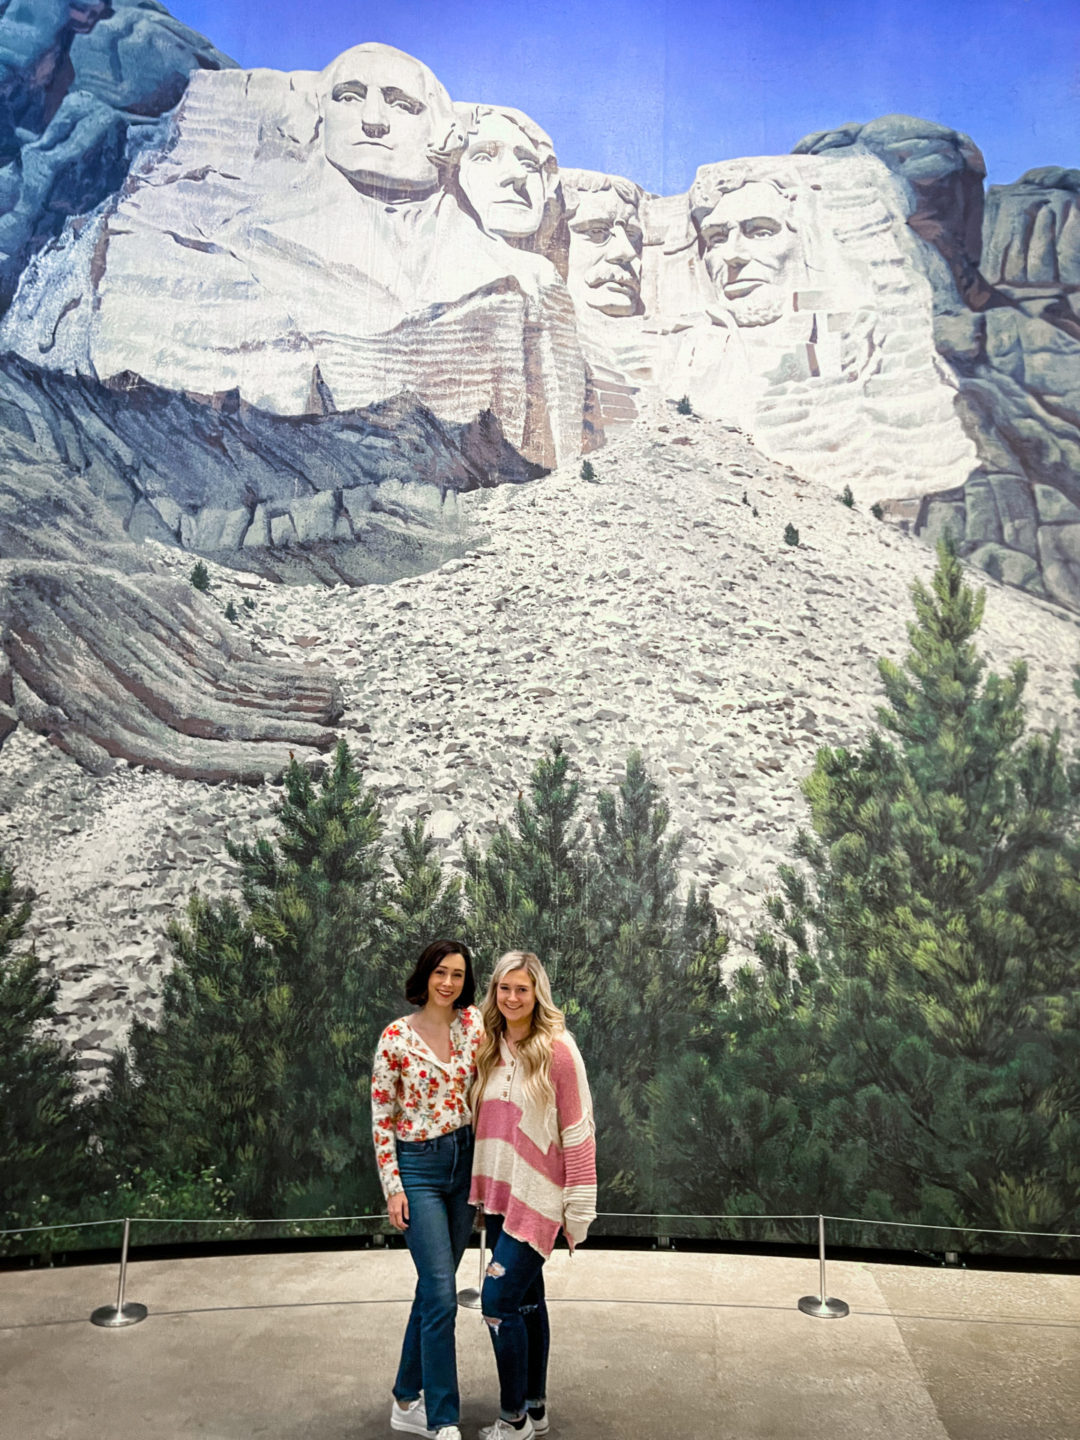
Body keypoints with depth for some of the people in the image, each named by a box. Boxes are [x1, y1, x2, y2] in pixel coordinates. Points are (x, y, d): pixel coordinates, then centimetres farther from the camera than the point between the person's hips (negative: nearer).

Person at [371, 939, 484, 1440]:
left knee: (434, 1287, 14)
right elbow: (381, 1117, -6)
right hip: (418, 1166, -4)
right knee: (442, 1295, -7)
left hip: (464, 1161, 5)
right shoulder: (396, 1037, -10)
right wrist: (392, 1186, -9)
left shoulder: (473, 1022, 0)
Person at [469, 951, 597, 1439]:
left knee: (498, 1300, -6)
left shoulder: (557, 1050, -14)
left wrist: (578, 1212, -11)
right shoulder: (489, 1047, 5)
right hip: (499, 1193, 6)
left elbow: (578, 1133, -13)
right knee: (526, 1299, 16)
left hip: (536, 1197, -6)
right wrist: (481, 1191, 9)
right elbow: (483, 1123, 11)